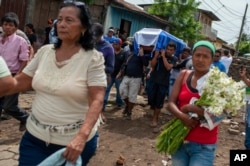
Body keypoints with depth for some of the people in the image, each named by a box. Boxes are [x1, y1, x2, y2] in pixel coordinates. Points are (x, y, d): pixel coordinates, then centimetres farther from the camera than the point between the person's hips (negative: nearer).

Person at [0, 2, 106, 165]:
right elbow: (20, 82, 7)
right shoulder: (44, 51, 2)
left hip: (73, 141, -3)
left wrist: (81, 137, -31)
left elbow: (96, 101, -19)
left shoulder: (93, 58, -13)